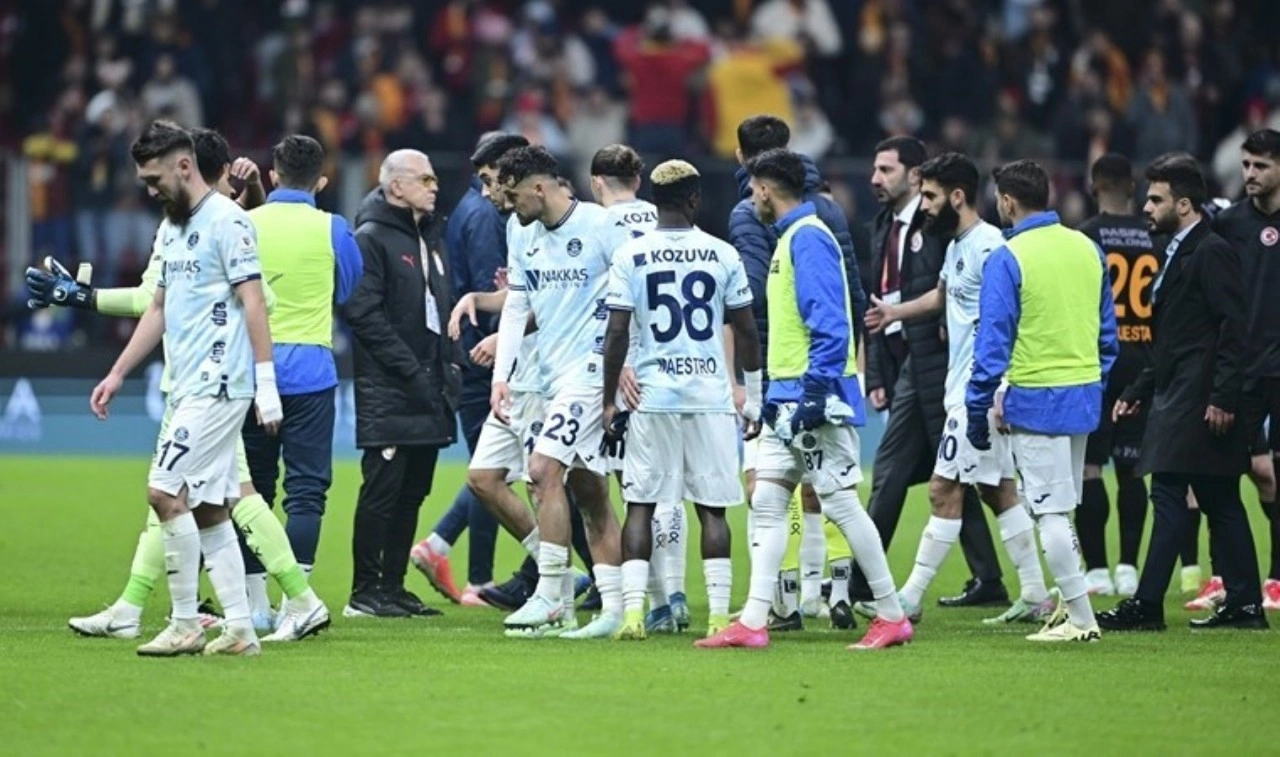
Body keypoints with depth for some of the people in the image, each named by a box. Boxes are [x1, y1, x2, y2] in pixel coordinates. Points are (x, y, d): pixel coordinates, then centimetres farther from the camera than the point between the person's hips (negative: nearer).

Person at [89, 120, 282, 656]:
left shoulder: (226, 221, -10)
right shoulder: (170, 229, 18)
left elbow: (253, 302, -15)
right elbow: (159, 309, 25)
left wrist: (266, 383, -19)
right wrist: (117, 375, 23)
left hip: (219, 385, -9)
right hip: (190, 389, 9)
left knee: (166, 491, -13)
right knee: (208, 509, 7)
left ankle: (185, 625, -8)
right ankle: (239, 628, 9)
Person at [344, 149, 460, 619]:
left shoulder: (428, 238, 20)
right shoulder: (370, 238, -7)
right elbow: (364, 313, -16)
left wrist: (450, 367, 11)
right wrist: (410, 369, -18)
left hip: (429, 394, 8)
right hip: (388, 391, -8)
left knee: (412, 492, 9)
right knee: (382, 489, -7)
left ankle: (393, 585, 14)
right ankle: (365, 590, -3)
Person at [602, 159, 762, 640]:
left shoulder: (630, 256, -2)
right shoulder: (722, 255, 1)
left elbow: (616, 335, -5)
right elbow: (747, 332, 4)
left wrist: (610, 402, 5)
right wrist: (753, 398, 14)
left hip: (652, 397, 0)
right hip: (710, 397, 0)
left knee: (640, 505, 4)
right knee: (712, 508, 5)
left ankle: (632, 610, -5)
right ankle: (719, 615, 1)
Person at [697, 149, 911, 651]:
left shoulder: (808, 238, -13)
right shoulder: (790, 237, 17)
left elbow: (830, 324, -21)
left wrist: (816, 393, -25)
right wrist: (775, 396, 23)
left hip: (816, 397, -10)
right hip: (788, 397, 10)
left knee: (840, 503, -5)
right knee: (767, 501, 5)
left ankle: (892, 615, 3)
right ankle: (754, 622, 3)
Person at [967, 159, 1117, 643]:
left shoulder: (1007, 260, -11)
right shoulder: (1087, 249, 8)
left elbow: (993, 342, -12)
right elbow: (1108, 330, 14)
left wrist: (978, 408, -5)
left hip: (1035, 399, -7)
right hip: (1084, 395, 7)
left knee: (1050, 511, -2)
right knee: (1061, 508, 18)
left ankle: (1081, 619, -2)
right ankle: (1070, 605, 18)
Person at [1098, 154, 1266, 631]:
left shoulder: (1212, 253, -11)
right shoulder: (1179, 253, 19)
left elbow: (1234, 331, -18)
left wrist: (1223, 399, -23)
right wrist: (1139, 391, 22)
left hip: (1201, 403, -10)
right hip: (1177, 399, 10)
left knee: (1170, 496, -10)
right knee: (1220, 502, 9)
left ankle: (1147, 605, -11)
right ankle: (1243, 604, 10)